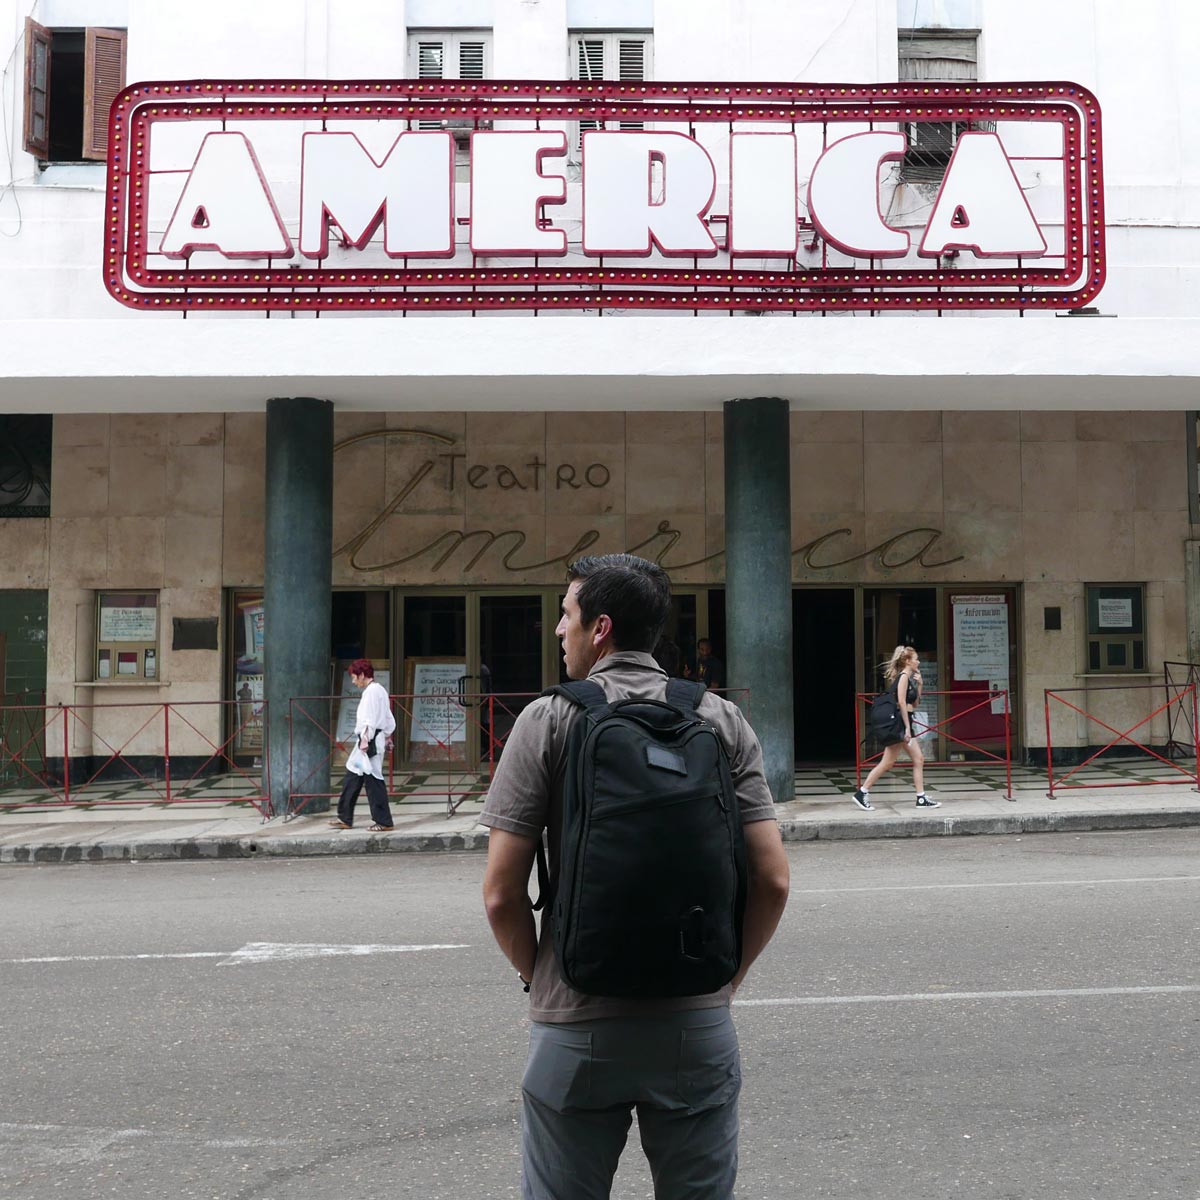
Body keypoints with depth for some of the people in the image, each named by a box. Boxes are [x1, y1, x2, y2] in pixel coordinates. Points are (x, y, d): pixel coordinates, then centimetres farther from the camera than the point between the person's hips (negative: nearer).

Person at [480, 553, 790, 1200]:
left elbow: (501, 893, -9)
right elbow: (772, 880, -3)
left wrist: (537, 976, 8)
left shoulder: (549, 721, -6)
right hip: (698, 1023, 2)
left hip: (577, 1026, -2)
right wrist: (726, 975, 10)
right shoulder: (723, 720, 1)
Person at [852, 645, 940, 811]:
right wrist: (907, 728, -21)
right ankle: (862, 793, -3)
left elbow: (915, 704, 21)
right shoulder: (904, 676, -11)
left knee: (919, 759, 8)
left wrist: (919, 685, 11)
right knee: (888, 762, -8)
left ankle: (921, 799, 10)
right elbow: (901, 703, -19)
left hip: (905, 724, 10)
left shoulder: (910, 678, 17)